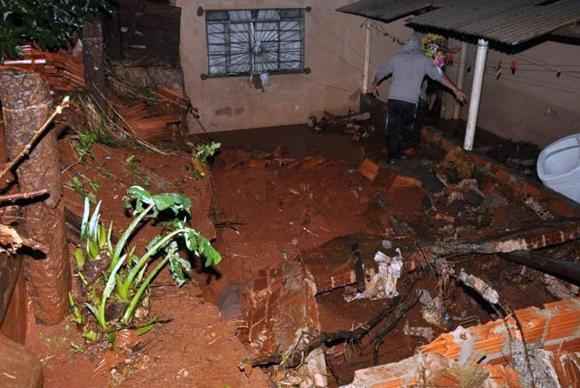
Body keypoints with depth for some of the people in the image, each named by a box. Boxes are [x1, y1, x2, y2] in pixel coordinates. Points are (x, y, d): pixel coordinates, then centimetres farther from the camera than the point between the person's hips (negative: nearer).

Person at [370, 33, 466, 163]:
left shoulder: (397, 57, 9)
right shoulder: (424, 60, 3)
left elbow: (380, 72, 19)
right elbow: (440, 76, 0)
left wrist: (374, 85, 37)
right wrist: (455, 89, 4)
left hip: (393, 99, 1)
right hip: (410, 102, -1)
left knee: (393, 129, 8)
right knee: (407, 128, 16)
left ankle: (392, 156, 10)